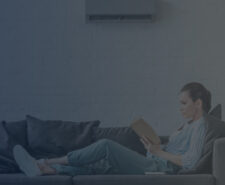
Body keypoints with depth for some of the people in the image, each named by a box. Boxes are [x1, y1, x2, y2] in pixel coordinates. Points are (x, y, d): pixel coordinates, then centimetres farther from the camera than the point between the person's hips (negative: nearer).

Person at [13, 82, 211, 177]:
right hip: (152, 164, 10)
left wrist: (159, 152, -17)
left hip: (157, 168, -10)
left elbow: (190, 162, -22)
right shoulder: (189, 123, 22)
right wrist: (157, 147, 6)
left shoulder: (200, 126, -9)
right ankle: (42, 169, -7)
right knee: (97, 165, -1)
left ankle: (50, 162, -8)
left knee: (106, 145, -17)